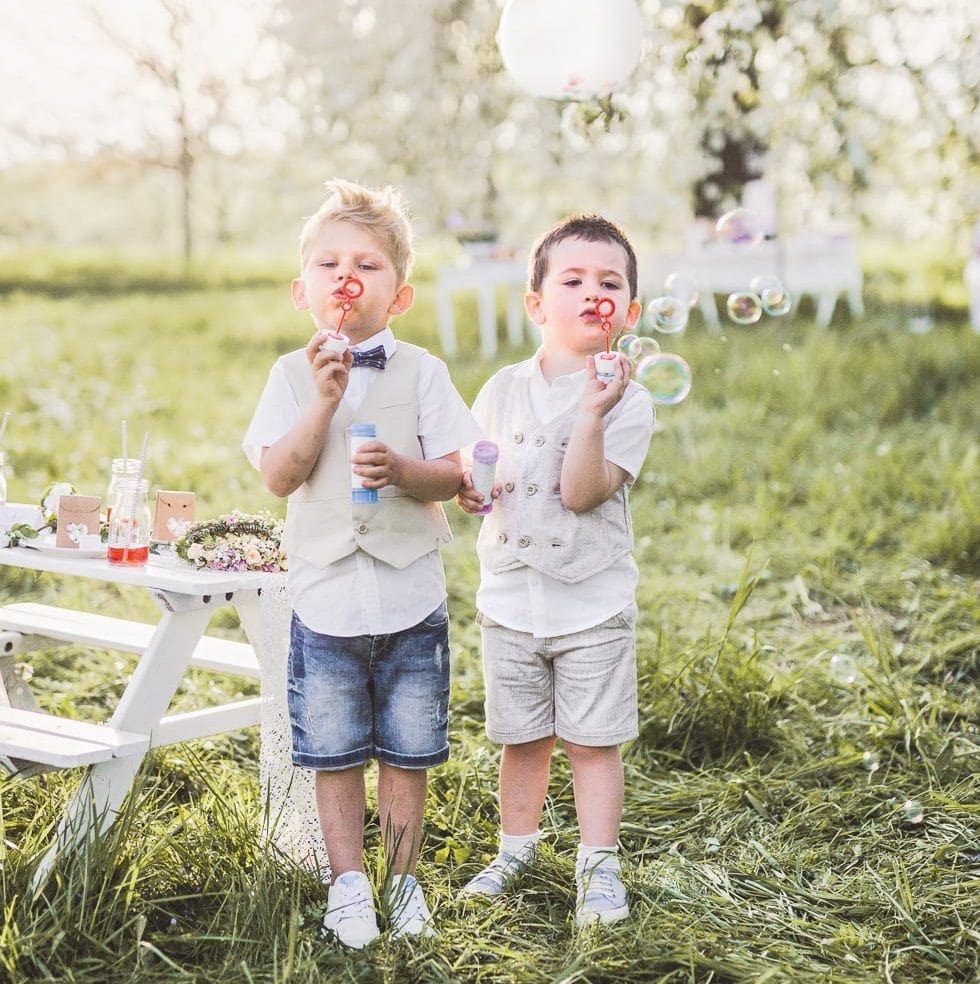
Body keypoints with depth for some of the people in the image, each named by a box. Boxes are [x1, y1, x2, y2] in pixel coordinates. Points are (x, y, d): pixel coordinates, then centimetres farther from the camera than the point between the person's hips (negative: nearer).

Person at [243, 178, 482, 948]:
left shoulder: (421, 371, -1)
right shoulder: (294, 375, 2)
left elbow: (453, 475, -3)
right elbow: (278, 477, -7)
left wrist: (403, 470, -23)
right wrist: (324, 401, -17)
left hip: (410, 597, -1)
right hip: (325, 592, 1)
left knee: (407, 751, 9)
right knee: (335, 751, 9)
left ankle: (404, 878, 25)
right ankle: (349, 882, 24)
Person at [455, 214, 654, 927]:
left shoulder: (628, 399, -10)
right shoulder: (505, 390, 2)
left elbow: (580, 492, -21)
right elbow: (472, 462, 14)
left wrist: (593, 412, -29)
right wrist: (464, 486, -9)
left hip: (593, 603, -3)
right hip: (511, 598, 3)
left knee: (593, 740, 5)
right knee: (522, 737, 15)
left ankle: (599, 866, 19)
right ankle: (517, 848, 32)